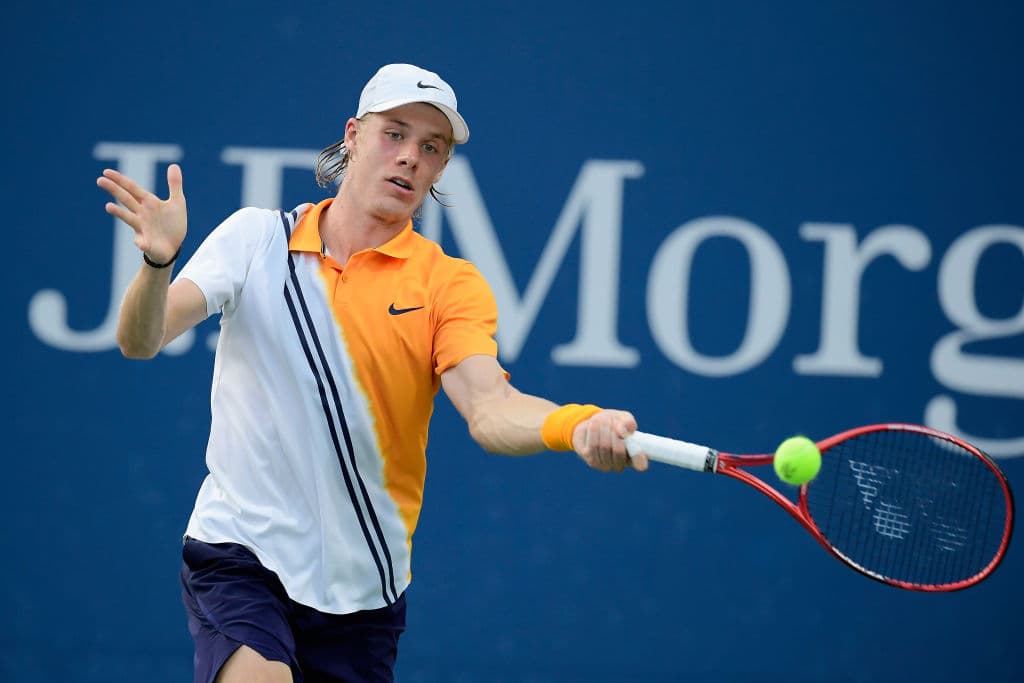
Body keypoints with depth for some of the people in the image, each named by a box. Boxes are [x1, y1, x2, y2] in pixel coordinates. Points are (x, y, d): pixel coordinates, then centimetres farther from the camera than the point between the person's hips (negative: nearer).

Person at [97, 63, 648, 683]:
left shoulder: (450, 285, 0)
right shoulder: (255, 238, 0)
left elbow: (488, 409, -17)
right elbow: (141, 342, -8)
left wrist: (576, 425, -39)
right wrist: (159, 261, -30)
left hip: (362, 585, 3)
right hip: (239, 548, -2)